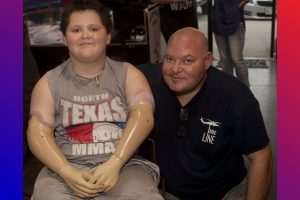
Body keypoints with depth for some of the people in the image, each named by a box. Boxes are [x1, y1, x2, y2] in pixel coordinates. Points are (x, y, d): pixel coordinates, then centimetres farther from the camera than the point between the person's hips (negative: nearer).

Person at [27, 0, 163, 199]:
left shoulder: (127, 74, 8)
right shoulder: (49, 82, 9)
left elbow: (143, 115, -6)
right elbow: (38, 132, 1)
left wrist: (114, 164, -19)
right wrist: (67, 172, -15)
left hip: (125, 165, 0)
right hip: (68, 169, 1)